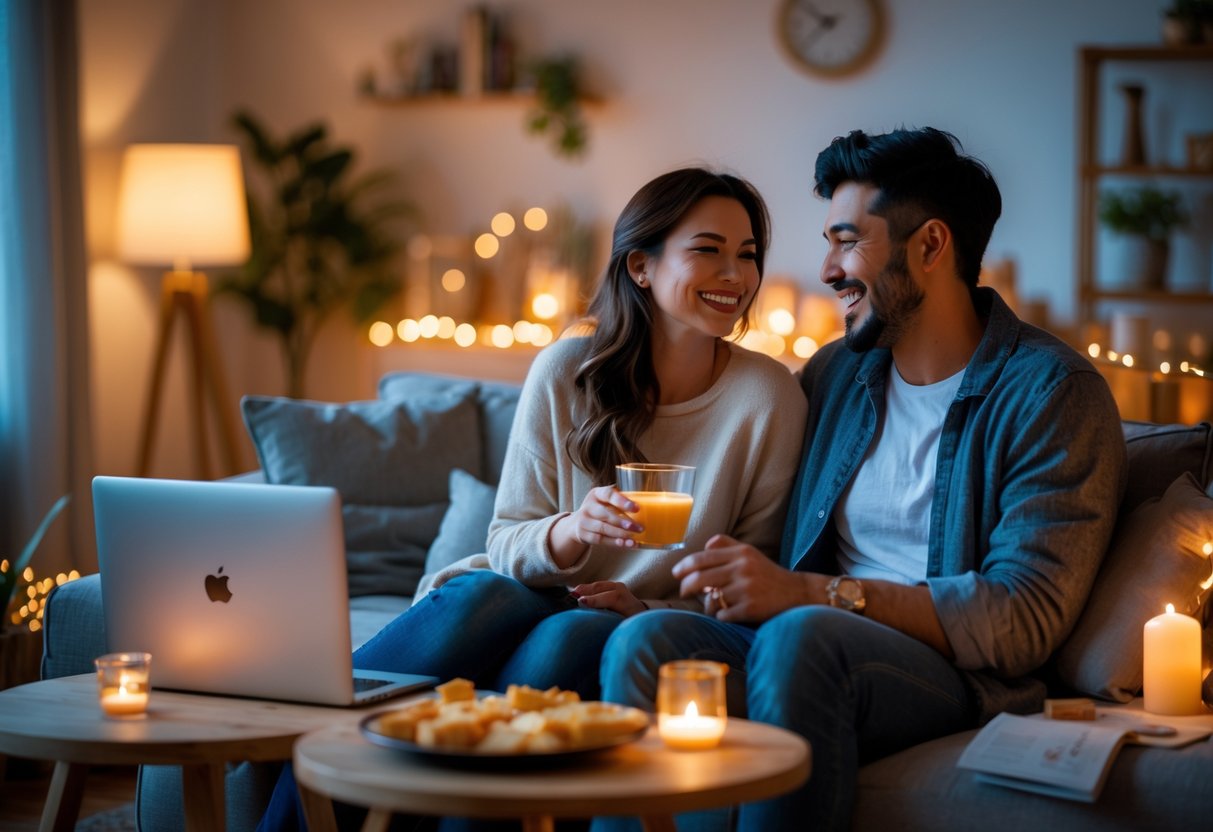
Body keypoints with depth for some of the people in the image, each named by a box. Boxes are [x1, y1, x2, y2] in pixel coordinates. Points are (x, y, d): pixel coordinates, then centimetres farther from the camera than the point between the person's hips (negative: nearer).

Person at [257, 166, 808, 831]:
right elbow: (506, 544, -1)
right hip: (536, 600, 1)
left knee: (567, 637, -34)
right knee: (483, 596, -34)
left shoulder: (769, 396, -6)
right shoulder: (564, 371, -3)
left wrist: (648, 610, -16)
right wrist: (570, 531, -24)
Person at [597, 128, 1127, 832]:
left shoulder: (1050, 391, -2)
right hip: (819, 651, 5)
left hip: (960, 678, -5)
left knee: (802, 635, -37)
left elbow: (1026, 616, -13)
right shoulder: (833, 373, 19)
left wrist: (809, 592, -19)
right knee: (646, 641, -26)